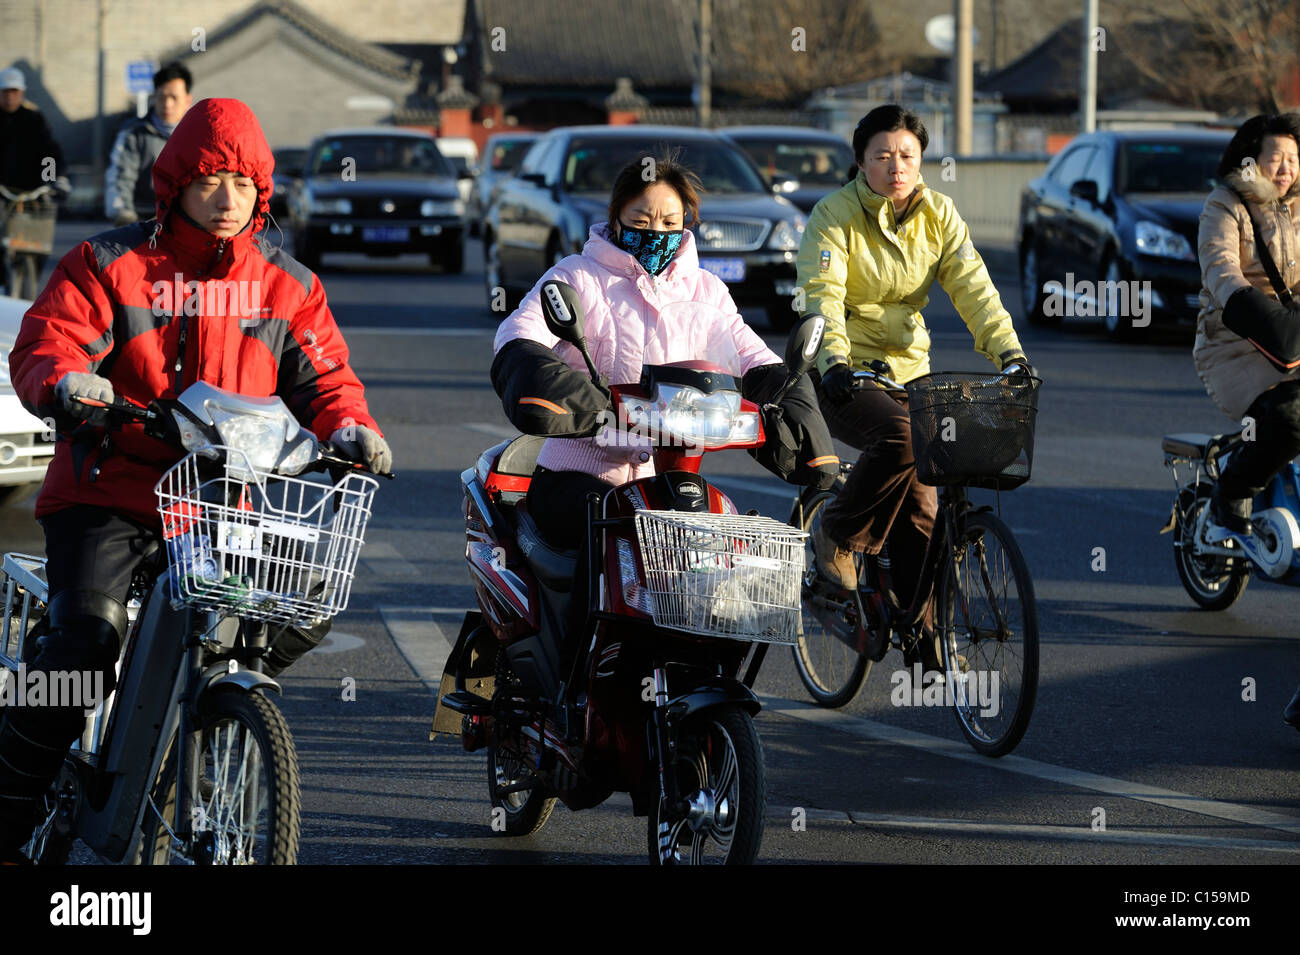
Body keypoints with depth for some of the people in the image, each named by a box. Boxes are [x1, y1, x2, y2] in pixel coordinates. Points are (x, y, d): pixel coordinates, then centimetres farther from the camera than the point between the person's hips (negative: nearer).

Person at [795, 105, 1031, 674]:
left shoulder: (938, 215, 3)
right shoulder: (835, 216, -10)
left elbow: (972, 287, -6)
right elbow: (823, 296, -21)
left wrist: (1008, 351, -22)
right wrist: (834, 361, -39)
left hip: (907, 369, 4)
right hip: (845, 376, -4)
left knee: (918, 505, -3)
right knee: (900, 436, -34)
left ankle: (925, 646, 4)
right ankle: (836, 536, -10)